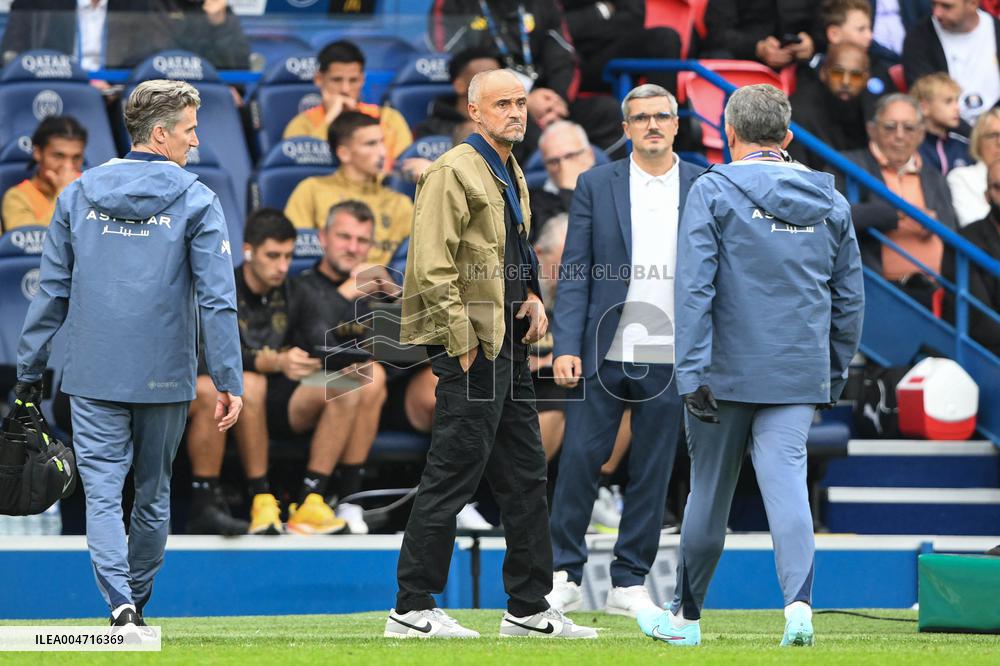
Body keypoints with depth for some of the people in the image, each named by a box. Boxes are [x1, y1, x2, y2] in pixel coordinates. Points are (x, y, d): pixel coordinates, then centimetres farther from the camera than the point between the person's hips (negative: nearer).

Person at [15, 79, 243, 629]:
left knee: (102, 490, -3)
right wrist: (228, 381, -7)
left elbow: (52, 291, 7)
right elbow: (217, 300, -10)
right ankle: (138, 600, 27)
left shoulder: (77, 196, 4)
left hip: (93, 377, 1)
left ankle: (120, 603, -21)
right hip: (164, 377, -1)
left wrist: (29, 370, 13)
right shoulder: (195, 202, -5)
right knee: (153, 491, 15)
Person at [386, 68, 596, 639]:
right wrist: (462, 345, -19)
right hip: (473, 348, -10)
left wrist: (534, 300, 10)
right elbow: (433, 269, -17)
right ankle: (412, 609, -2)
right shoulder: (454, 173, -11)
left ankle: (530, 609, 18)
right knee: (453, 477, -7)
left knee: (526, 476, 11)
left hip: (510, 346, 10)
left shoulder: (512, 175, 18)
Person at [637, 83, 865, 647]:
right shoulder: (830, 202, 11)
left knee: (710, 491, 8)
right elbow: (850, 297, 14)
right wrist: (835, 375, 21)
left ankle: (687, 616, 22)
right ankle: (799, 600, -29)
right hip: (800, 376, 2)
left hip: (728, 372, -2)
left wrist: (693, 372, -13)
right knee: (786, 480, -7)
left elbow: (695, 288, -10)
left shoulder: (712, 192, -2)